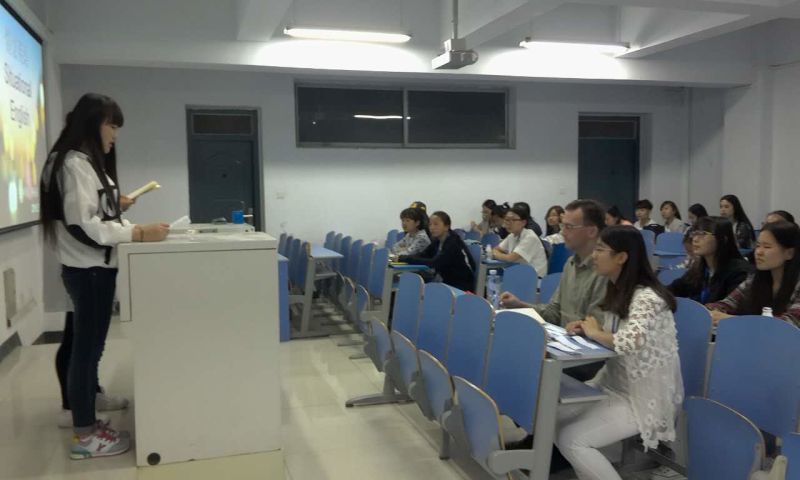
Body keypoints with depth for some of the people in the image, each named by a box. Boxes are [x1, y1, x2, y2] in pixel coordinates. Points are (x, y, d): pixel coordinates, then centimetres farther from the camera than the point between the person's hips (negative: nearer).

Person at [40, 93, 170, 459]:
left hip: (94, 267, 10)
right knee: (87, 345, -4)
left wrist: (134, 226, 7)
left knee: (88, 344, 13)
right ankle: (84, 435, 5)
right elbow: (82, 224, -22)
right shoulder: (75, 163, -15)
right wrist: (139, 233, -23)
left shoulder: (89, 162, 17)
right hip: (88, 269, -10)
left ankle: (84, 412, 22)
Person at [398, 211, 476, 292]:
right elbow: (422, 256, -2)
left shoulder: (453, 242, -20)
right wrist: (402, 257, -21)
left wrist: (405, 258, -31)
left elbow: (434, 263, -29)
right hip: (446, 282, 7)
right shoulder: (437, 240, 4)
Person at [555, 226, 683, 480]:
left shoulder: (647, 298, -23)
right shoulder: (617, 291, 5)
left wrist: (595, 332, -20)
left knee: (571, 439, -17)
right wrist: (585, 328, -4)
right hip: (614, 383, 9)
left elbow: (630, 342, -39)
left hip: (643, 397, -9)